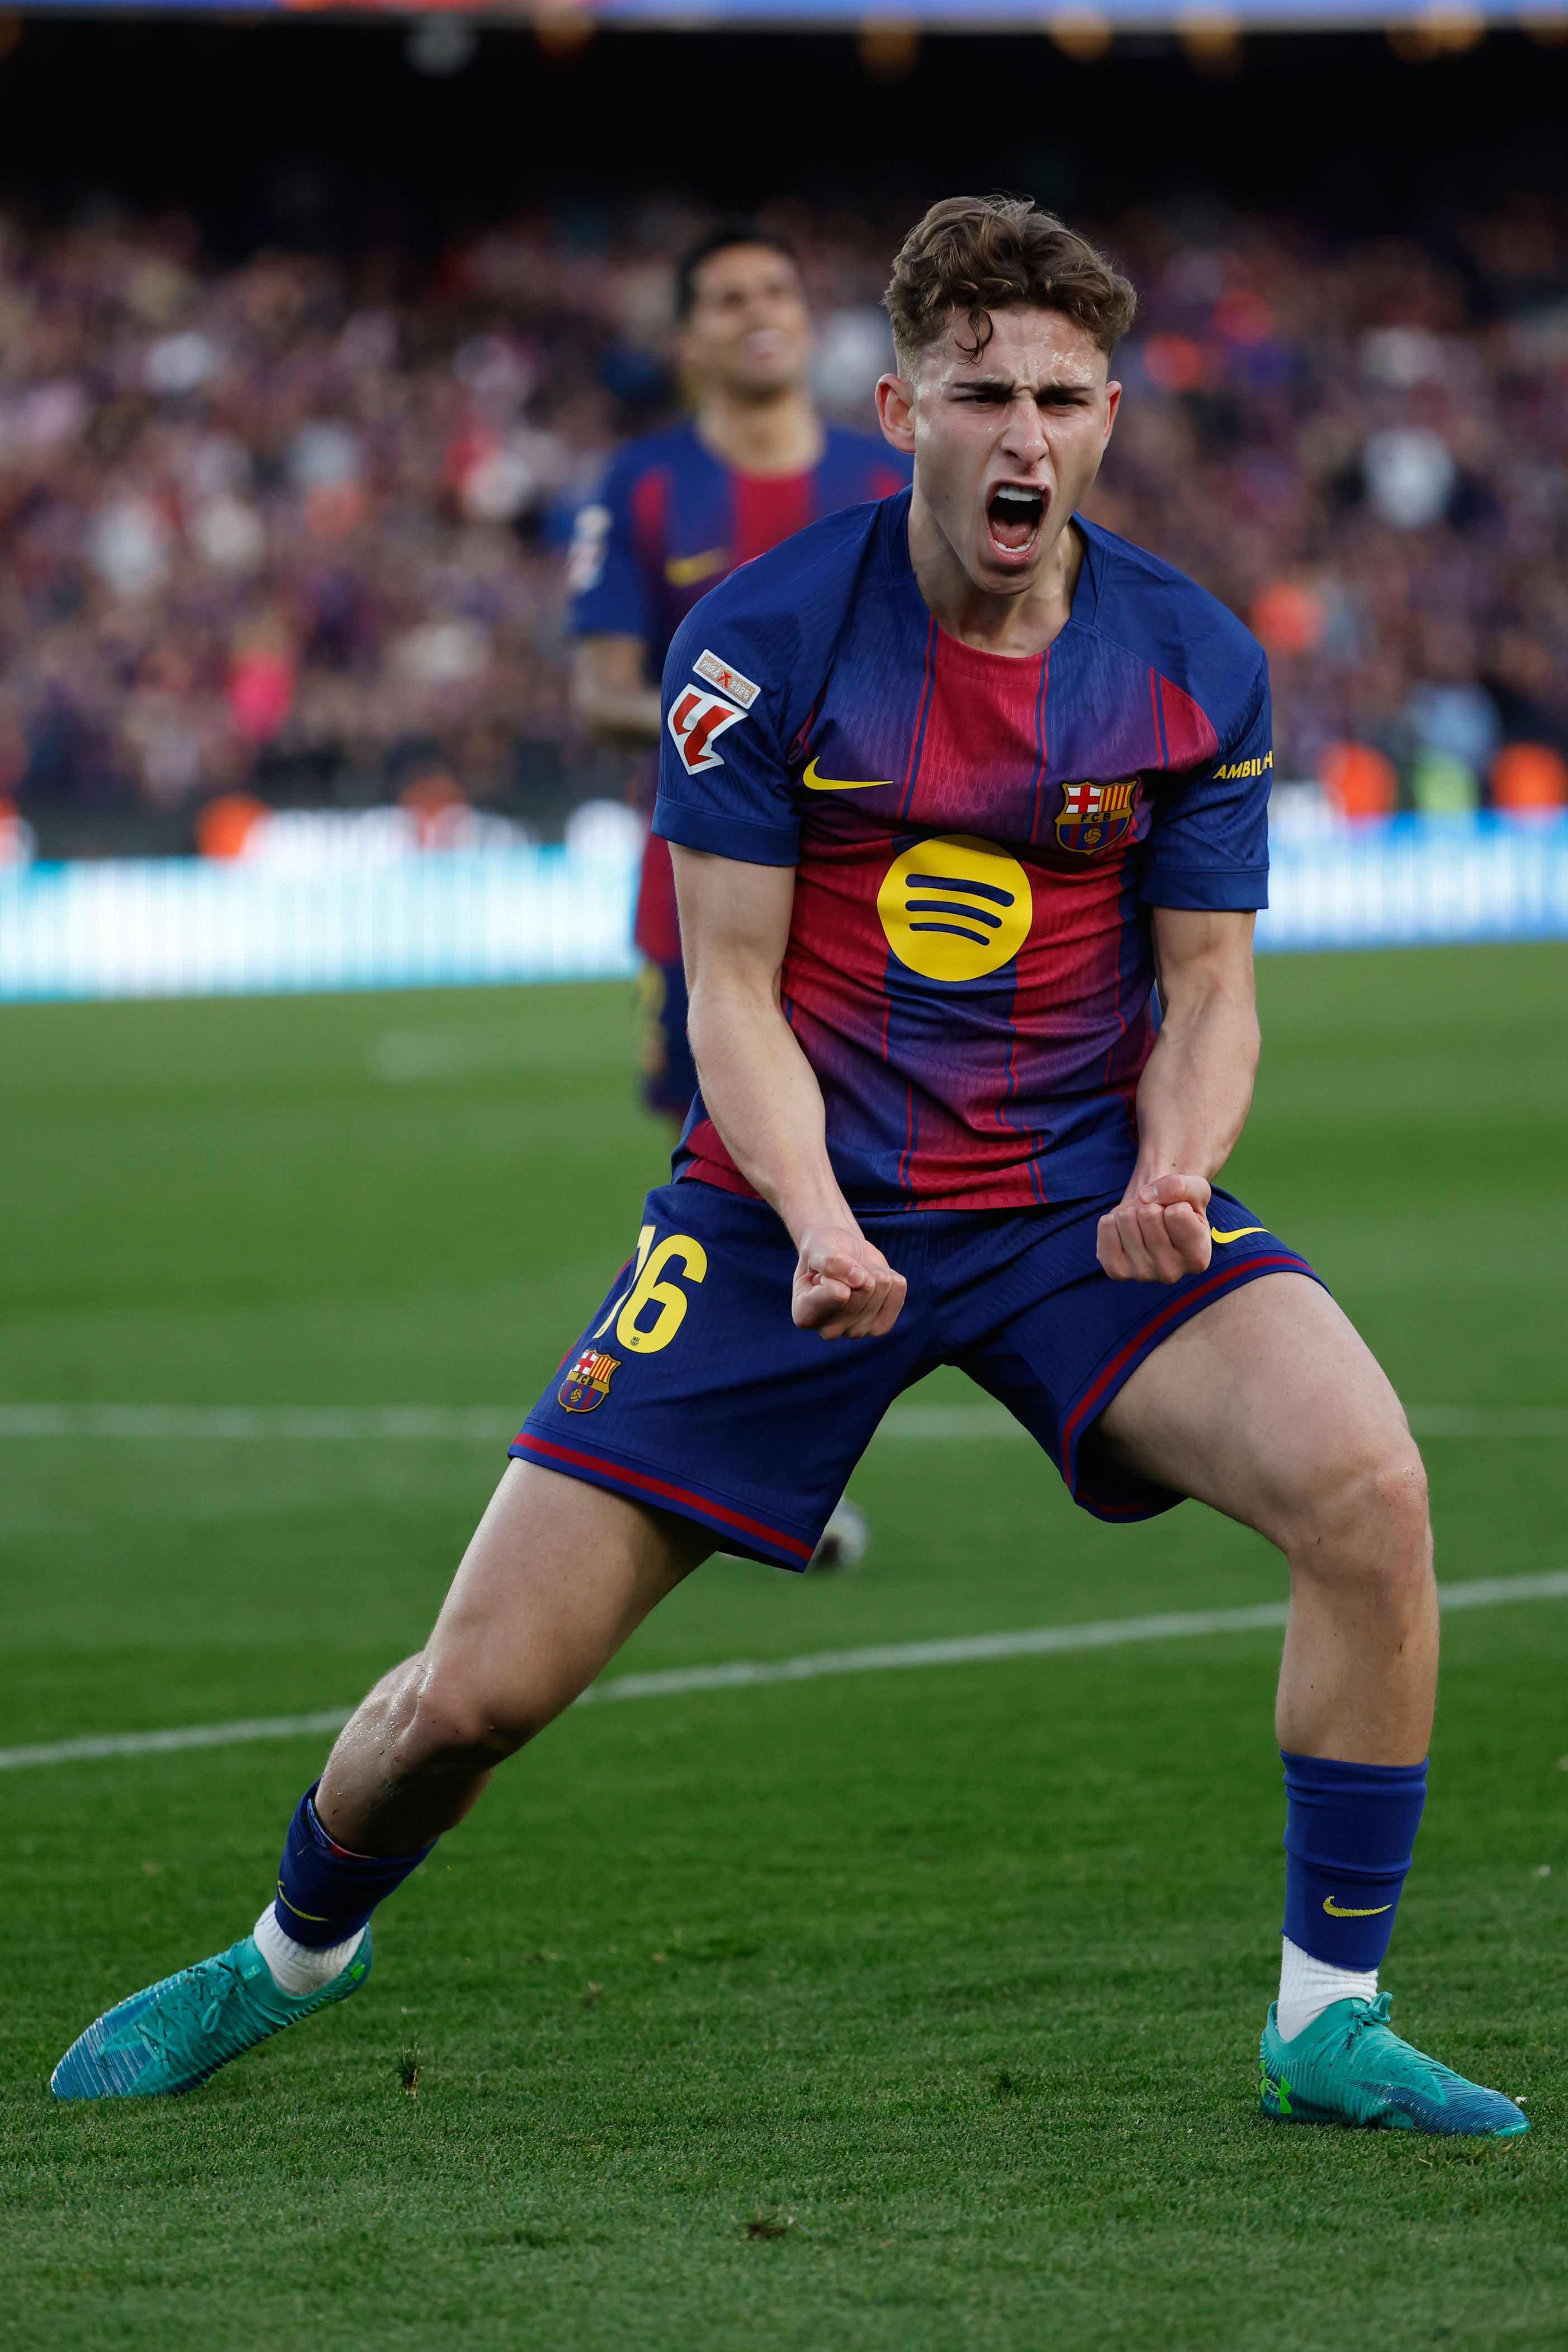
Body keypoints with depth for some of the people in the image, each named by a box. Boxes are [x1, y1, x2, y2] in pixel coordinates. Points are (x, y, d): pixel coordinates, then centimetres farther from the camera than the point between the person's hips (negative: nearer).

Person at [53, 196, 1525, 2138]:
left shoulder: (1196, 664, -5)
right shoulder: (763, 640, -11)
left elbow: (1207, 984, 2)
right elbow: (734, 990, -9)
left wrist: (1173, 1178, -19)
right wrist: (817, 1224, -26)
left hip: (1081, 1198, 1)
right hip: (796, 1197, -1)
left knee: (1365, 1488, -27)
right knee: (477, 1690, -4)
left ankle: (1329, 2021, -11)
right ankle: (295, 1950, 30)